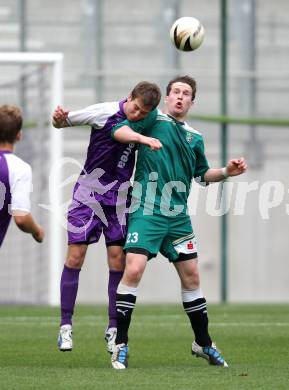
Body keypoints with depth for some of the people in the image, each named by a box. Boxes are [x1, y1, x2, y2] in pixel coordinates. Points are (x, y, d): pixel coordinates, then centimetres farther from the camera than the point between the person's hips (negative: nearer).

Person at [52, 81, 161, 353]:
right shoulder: (105, 112, -13)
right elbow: (63, 122, -5)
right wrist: (59, 119, -28)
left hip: (119, 197, 3)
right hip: (89, 193, -3)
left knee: (118, 259, -2)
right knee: (75, 256, -7)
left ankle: (113, 329, 7)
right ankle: (65, 326, 0)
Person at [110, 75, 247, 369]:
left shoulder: (194, 137, 17)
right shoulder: (153, 118, 1)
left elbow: (202, 173, 28)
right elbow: (118, 131, -12)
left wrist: (226, 172, 11)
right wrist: (141, 137, -30)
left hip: (177, 217, 6)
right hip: (146, 212, -6)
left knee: (191, 276, 9)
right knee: (133, 270, -17)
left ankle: (203, 344, 24)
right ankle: (121, 345, -9)